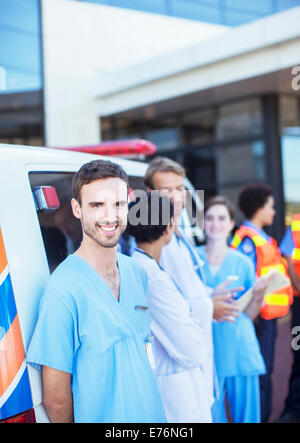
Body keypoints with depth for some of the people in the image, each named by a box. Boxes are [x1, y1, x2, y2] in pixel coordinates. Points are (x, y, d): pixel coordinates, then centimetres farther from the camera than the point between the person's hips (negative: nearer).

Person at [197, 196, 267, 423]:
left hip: (238, 347, 1)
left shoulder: (243, 262, 3)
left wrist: (258, 295, -13)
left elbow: (249, 314, 6)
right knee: (210, 413, 5)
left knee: (246, 412, 7)